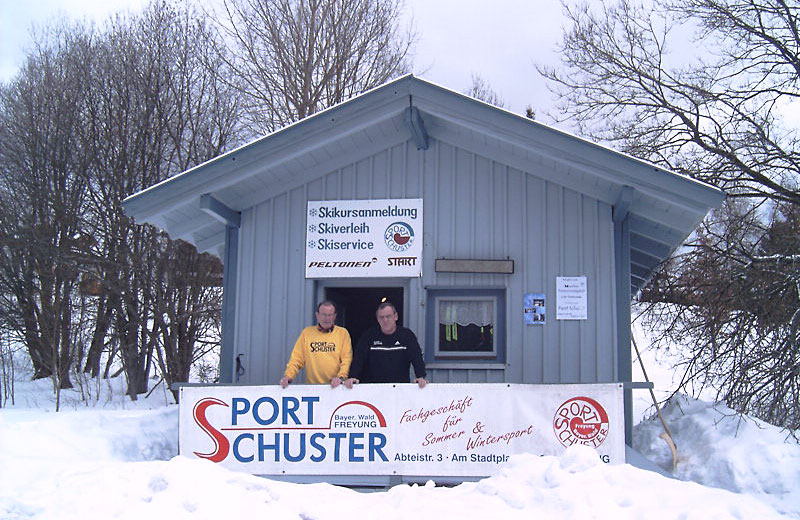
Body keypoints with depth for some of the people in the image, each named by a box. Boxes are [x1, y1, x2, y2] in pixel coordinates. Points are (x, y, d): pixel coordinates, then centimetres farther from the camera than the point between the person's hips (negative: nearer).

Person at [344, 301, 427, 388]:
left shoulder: (407, 335, 6)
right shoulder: (368, 336, 6)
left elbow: (417, 357, -2)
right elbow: (358, 358, -2)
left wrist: (421, 377, -19)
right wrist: (352, 377, -18)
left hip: (401, 386, -1)